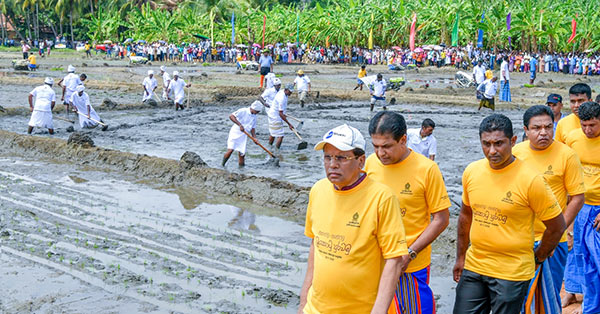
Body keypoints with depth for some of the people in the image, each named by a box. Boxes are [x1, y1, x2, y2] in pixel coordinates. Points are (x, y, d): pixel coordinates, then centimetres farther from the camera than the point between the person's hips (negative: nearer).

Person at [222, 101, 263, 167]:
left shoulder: (254, 117, 10)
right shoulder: (243, 111, -13)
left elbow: (252, 128, 16)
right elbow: (231, 116, -22)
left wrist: (254, 138, 2)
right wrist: (240, 125, -29)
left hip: (243, 137, 7)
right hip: (235, 134, -7)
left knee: (242, 154, 3)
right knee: (230, 150, -18)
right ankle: (222, 165, -2)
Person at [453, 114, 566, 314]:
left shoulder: (530, 179, -14)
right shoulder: (471, 171, 1)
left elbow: (557, 226, -5)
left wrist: (537, 259, 4)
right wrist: (460, 257, 17)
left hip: (512, 274, -4)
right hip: (473, 266, 5)